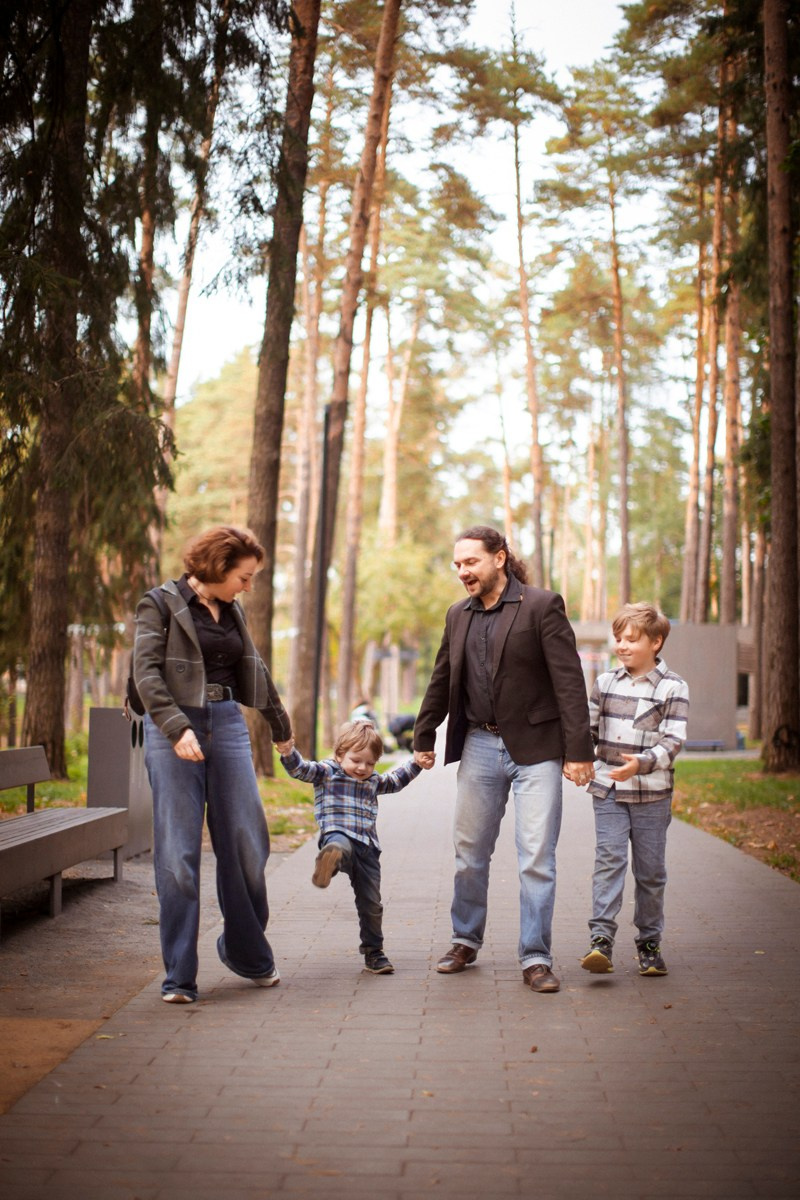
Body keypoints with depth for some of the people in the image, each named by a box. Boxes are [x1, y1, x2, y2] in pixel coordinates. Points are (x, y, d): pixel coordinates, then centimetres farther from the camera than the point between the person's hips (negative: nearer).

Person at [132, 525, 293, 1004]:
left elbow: (255, 670, 29)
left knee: (246, 843, 4)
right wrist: (176, 728, -24)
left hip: (228, 725, 5)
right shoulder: (161, 604, -2)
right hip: (174, 727, -5)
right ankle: (179, 976, 2)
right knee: (178, 852, -4)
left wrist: (279, 720, 40)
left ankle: (249, 953, 23)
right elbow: (146, 673, -12)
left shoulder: (233, 611, 15)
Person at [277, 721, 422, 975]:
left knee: (371, 905, 7)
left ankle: (374, 953, 21)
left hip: (367, 848, 5)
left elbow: (395, 781, 40)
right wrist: (288, 754, -32)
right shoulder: (327, 772, 4)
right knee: (341, 847, -44)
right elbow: (302, 769, -12)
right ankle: (330, 858, -78)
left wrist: (416, 764, 33)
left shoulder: (373, 781, 21)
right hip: (338, 836, -5)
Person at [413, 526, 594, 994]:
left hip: (536, 749, -5)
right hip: (480, 746, 5)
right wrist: (424, 737, 24)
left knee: (537, 858, -4)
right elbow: (442, 682, 21)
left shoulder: (542, 605, -7)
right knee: (470, 853, 12)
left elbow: (569, 680, -11)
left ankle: (536, 959, 4)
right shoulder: (459, 616, 11)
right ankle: (466, 941, 28)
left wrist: (578, 749, -16)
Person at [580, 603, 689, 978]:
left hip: (651, 794, -2)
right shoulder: (605, 682, 8)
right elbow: (589, 728, 16)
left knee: (650, 870, 6)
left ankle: (649, 943, 19)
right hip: (608, 791, 2)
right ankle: (601, 940, -15)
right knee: (609, 861, -10)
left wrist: (641, 763, -26)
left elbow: (672, 741, -10)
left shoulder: (672, 688, -3)